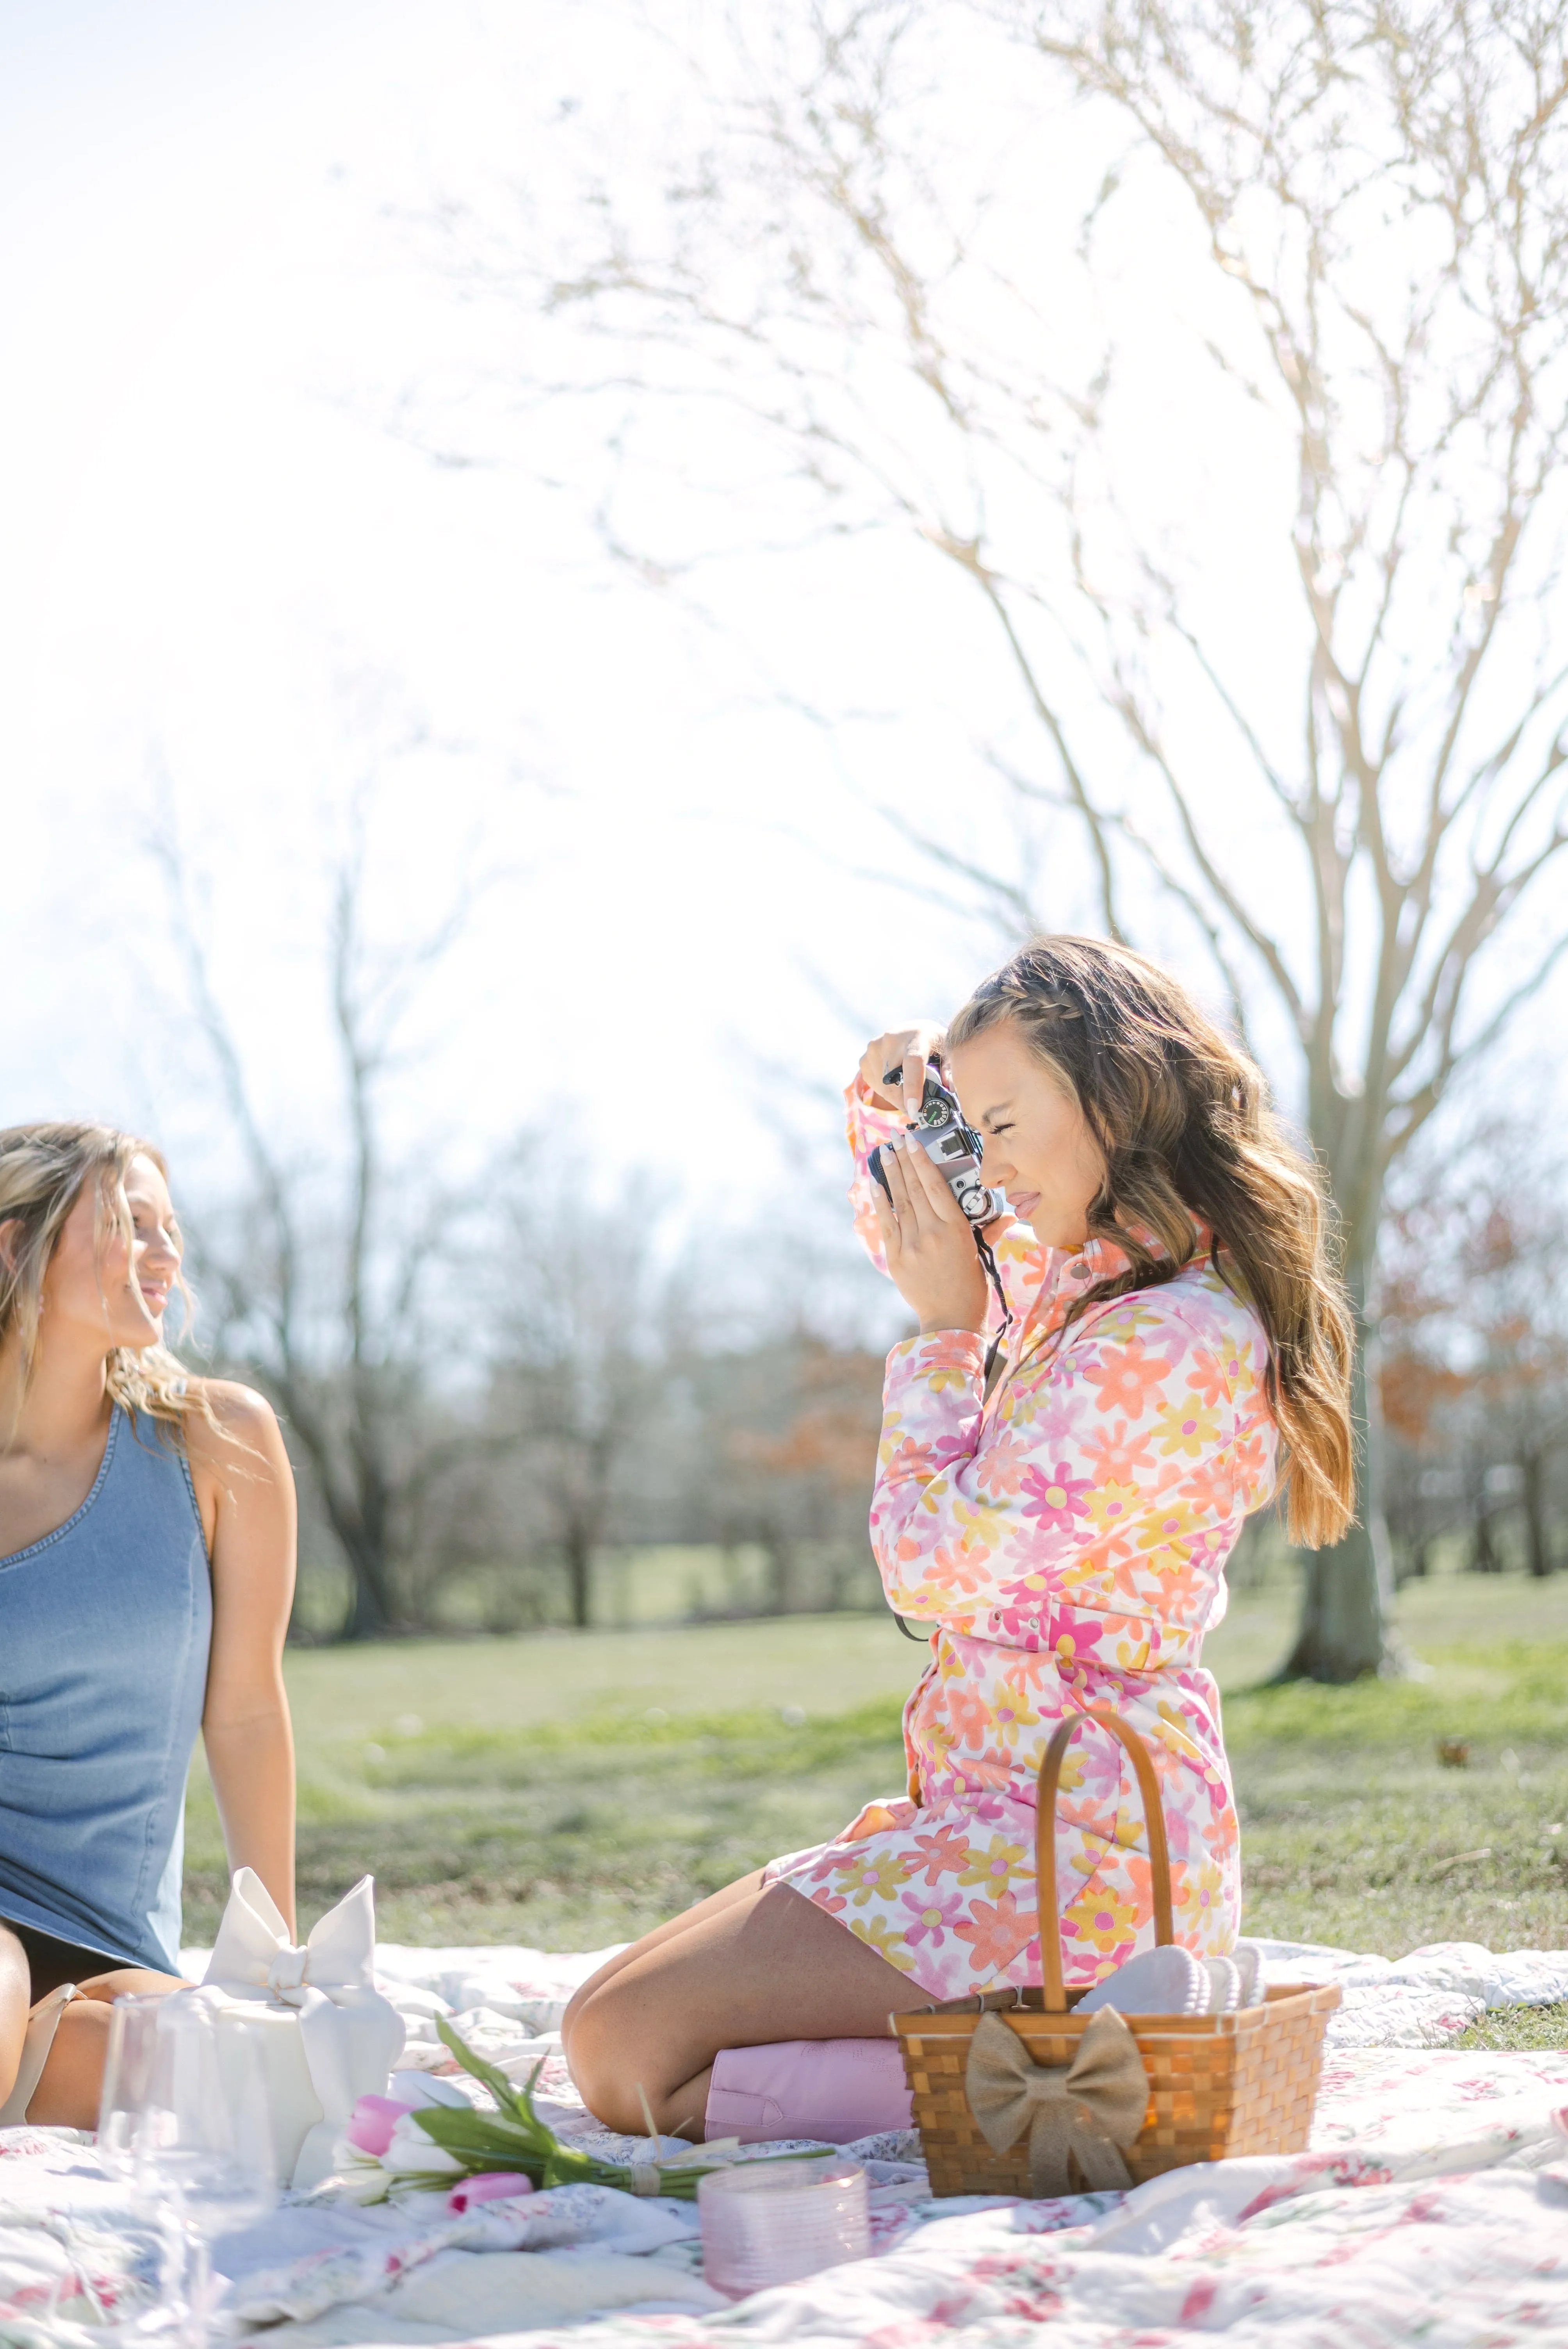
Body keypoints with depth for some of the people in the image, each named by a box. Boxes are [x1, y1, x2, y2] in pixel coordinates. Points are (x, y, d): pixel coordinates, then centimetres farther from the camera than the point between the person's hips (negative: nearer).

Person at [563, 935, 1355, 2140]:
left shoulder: (1173, 1341, -19)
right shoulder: (1088, 1280, 10)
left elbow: (930, 1565, -18)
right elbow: (902, 1228, 31)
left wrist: (946, 1324, -8)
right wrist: (886, 1104, 10)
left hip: (1077, 1847, -10)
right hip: (1008, 1813, 10)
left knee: (623, 2043, -16)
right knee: (615, 2015, 13)